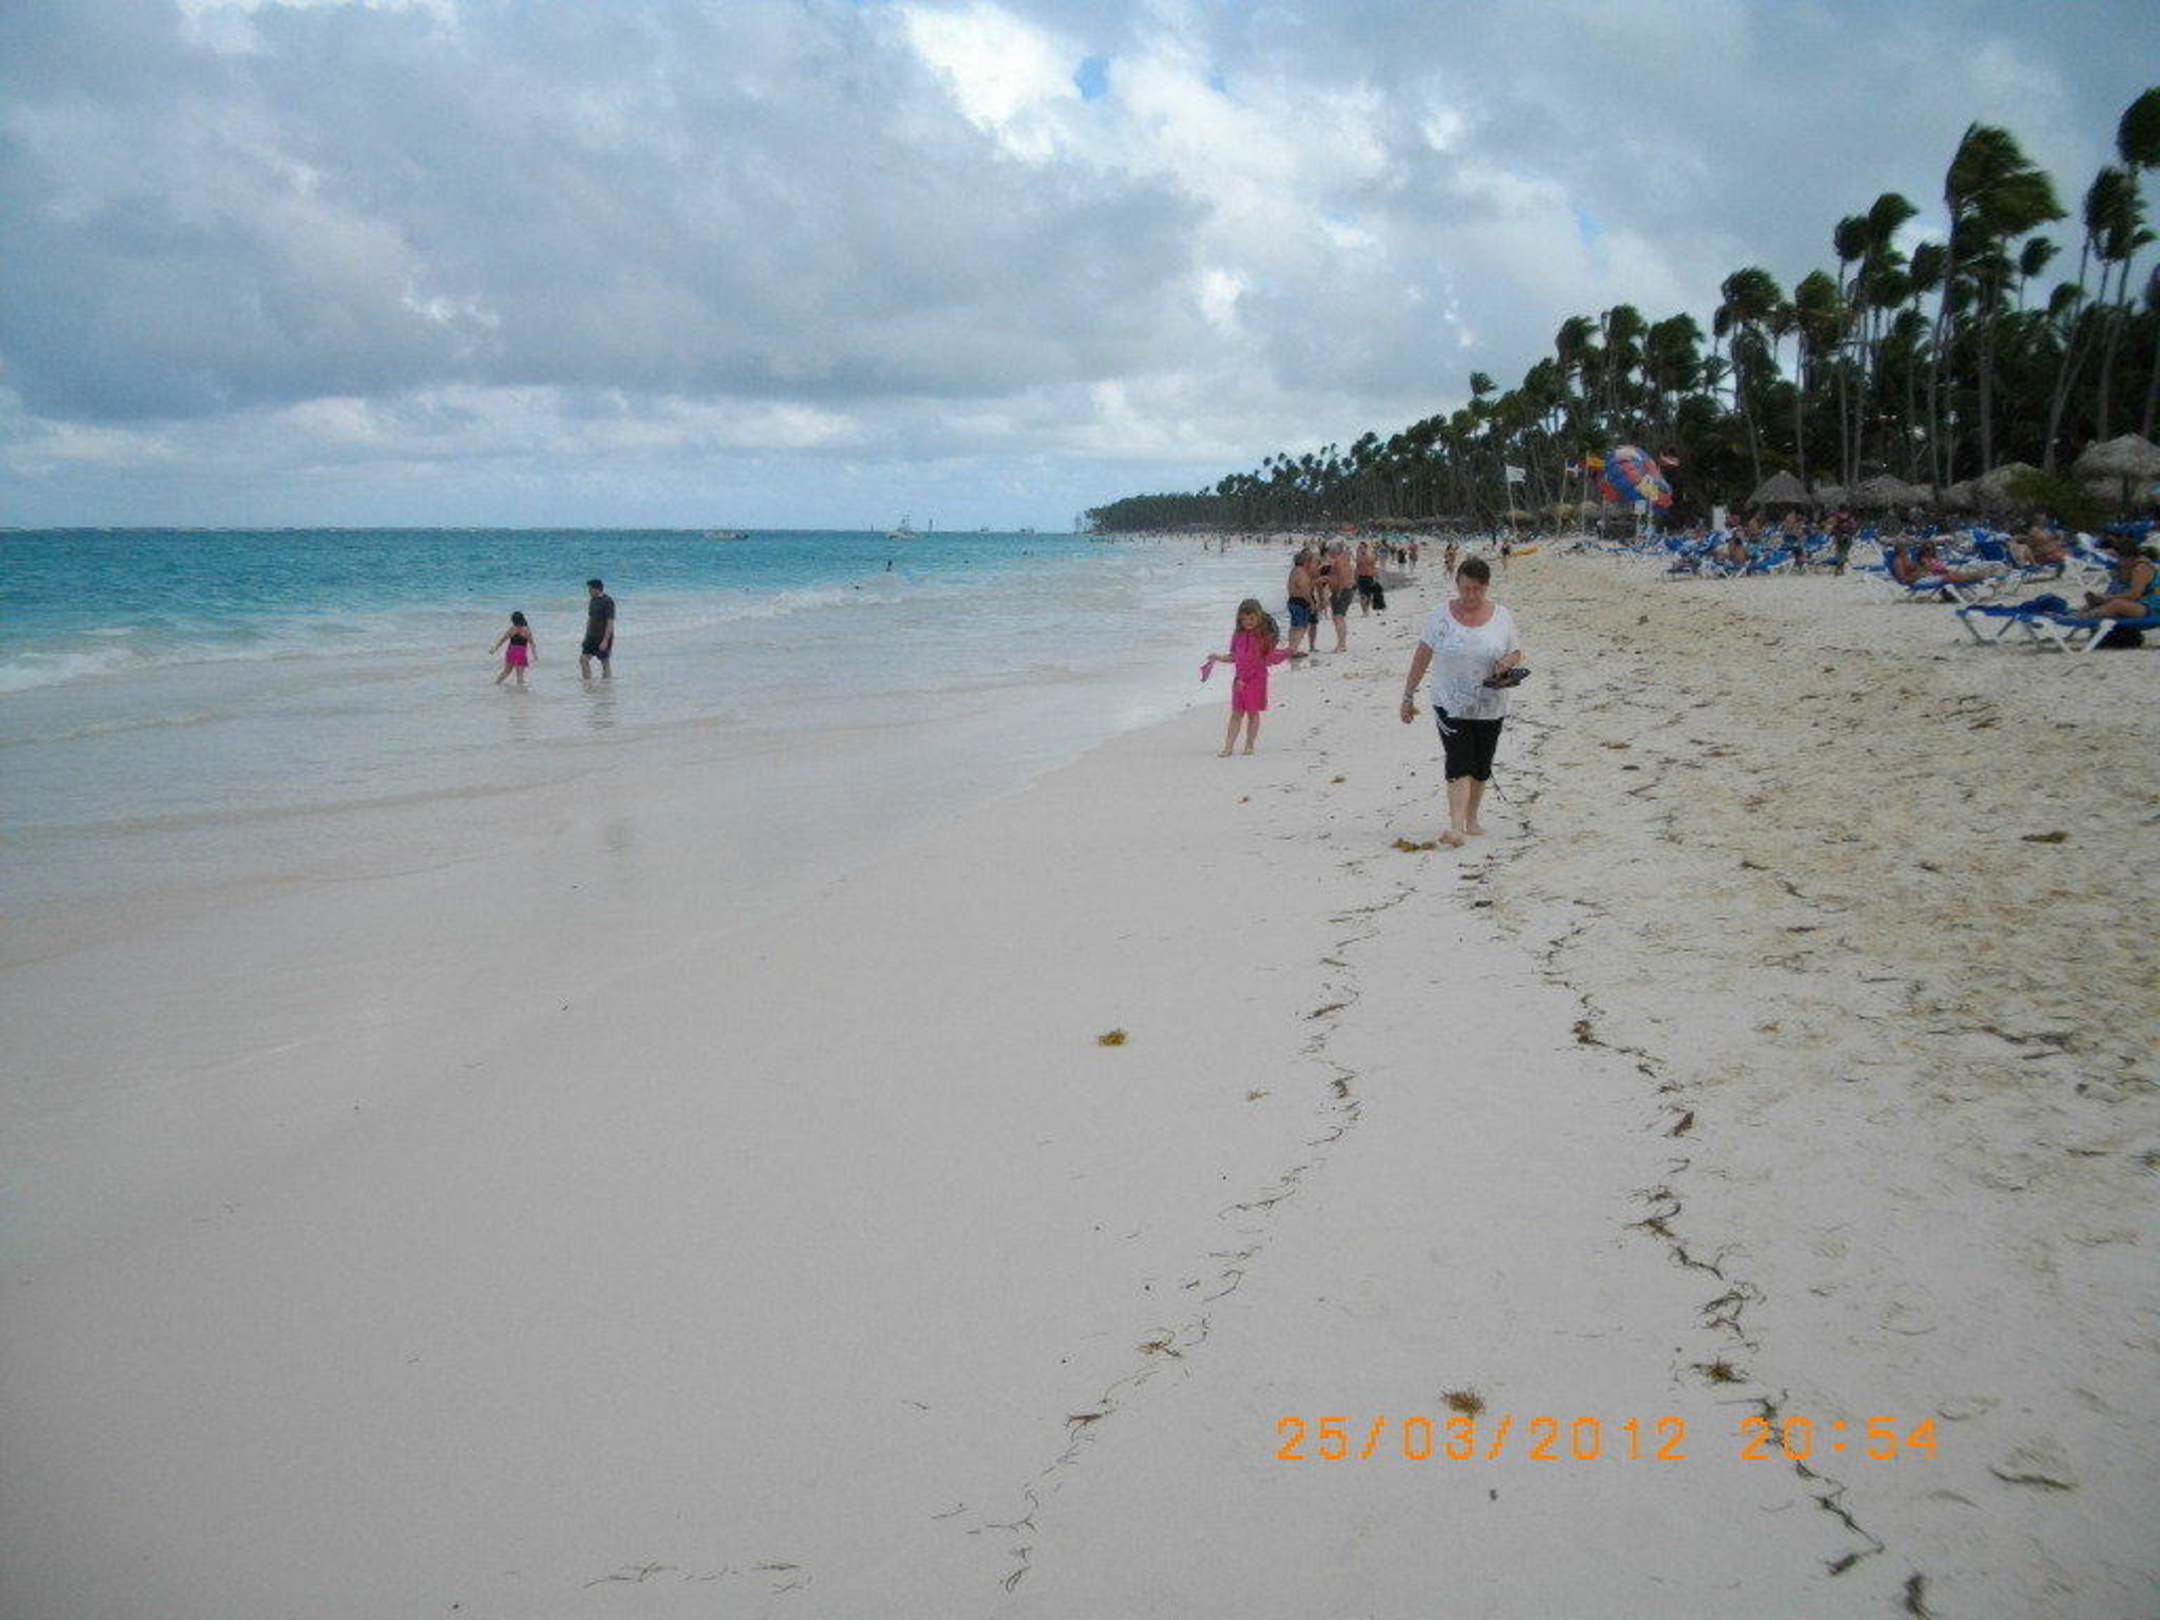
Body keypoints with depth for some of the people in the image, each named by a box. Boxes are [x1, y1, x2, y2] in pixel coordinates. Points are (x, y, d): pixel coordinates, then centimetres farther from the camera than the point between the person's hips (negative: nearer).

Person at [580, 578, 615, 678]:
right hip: (592, 637, 8)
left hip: (603, 638, -8)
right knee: (583, 659, 1)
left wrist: (605, 640, -23)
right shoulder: (593, 601, 10)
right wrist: (586, 637, 16)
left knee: (604, 663, 1)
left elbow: (610, 623, -19)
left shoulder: (607, 602, -15)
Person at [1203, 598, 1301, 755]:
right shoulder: (1239, 635, 8)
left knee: (1253, 713, 3)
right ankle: (1228, 747, 4)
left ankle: (1249, 745, 14)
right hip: (1240, 678, 4)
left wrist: (1286, 654, -13)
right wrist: (1218, 658, 10)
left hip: (1257, 678, -4)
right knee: (1236, 713, 4)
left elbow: (1269, 657, -2)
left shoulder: (1264, 635, -5)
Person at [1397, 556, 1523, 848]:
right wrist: (1408, 696, 1)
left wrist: (1508, 662, -12)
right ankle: (1456, 827, -22)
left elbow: (1516, 653, 12)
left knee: (1481, 767, 11)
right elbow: (1422, 657, 1)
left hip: (1490, 706, 3)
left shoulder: (1502, 616, 3)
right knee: (1459, 764, -15)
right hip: (1451, 705, -3)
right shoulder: (1442, 615, -3)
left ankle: (1471, 819, 29)